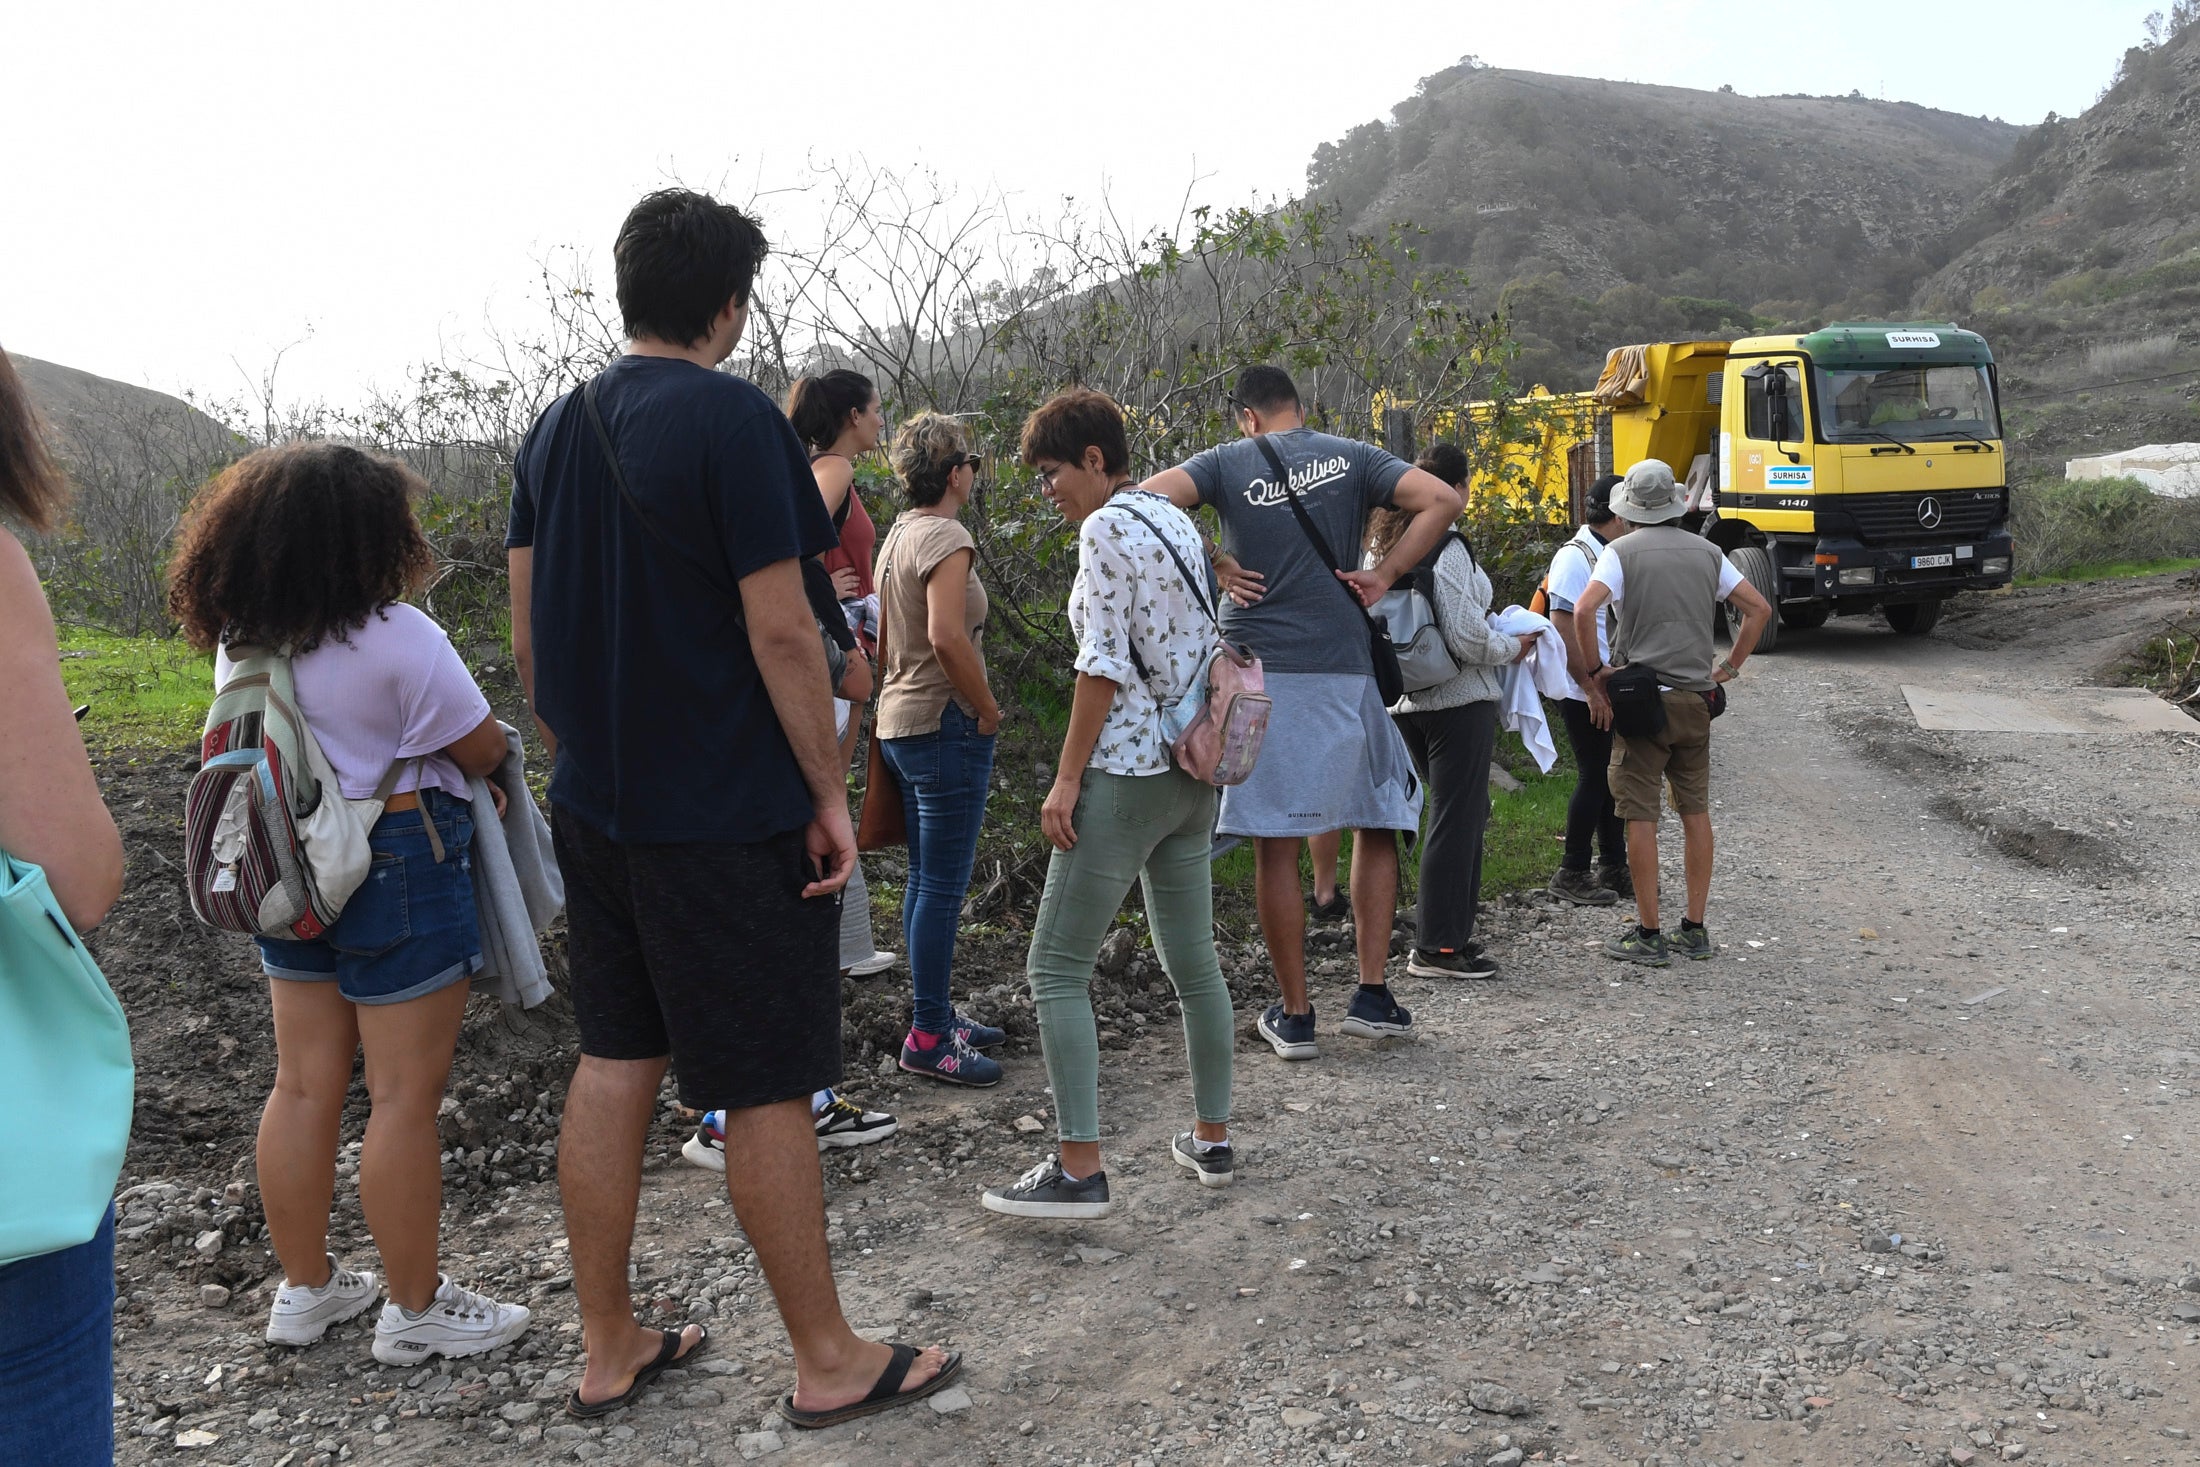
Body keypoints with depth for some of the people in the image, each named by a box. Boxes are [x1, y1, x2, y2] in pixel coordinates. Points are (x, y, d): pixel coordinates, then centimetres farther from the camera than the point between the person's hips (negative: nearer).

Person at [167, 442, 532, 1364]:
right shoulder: (397, 640, -19)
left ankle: (305, 1287, 30)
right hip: (400, 869, -7)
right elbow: (485, 752, -11)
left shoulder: (240, 641, 3)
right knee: (404, 1097, 2)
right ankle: (415, 1309, 14)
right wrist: (484, 743, 11)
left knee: (303, 1086, 16)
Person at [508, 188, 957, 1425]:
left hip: (598, 807, 8)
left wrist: (580, 759, 20)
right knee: (766, 1088, 2)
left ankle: (610, 1350, 26)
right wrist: (831, 793, -10)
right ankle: (830, 1362, 17)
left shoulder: (556, 428, 9)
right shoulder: (732, 418, -13)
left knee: (616, 1063, 15)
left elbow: (530, 637, 12)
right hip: (729, 814, -7)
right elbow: (781, 631, -17)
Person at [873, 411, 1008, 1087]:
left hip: (900, 722, 10)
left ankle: (935, 1014, 26)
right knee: (943, 885, -4)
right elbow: (947, 636, -27)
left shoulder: (897, 536, 14)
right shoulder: (945, 537, -15)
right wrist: (989, 710, -17)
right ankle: (928, 1038, 2)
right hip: (946, 725, -10)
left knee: (924, 878, 16)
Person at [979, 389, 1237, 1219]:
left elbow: (1104, 663, -17)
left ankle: (1080, 1170, -4)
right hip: (1194, 770, 9)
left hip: (1127, 771, -9)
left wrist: (1068, 777, -14)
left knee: (1057, 968, -3)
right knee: (1192, 961, 15)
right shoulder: (1177, 523, 15)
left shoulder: (1106, 527, -11)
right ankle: (1212, 1141, 24)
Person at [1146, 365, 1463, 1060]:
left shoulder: (1228, 463, 4)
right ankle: (1372, 995, 14)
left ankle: (1295, 1016, 9)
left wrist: (1216, 565, -3)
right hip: (1343, 670, 1)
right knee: (1376, 822, 16)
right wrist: (1386, 573, 1)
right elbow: (1442, 499, -4)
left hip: (1257, 671, -1)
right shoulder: (1351, 457, 7)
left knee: (1276, 846, 3)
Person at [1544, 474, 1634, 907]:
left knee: (1612, 778, 12)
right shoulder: (1575, 558, -15)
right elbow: (1564, 633, -20)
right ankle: (1571, 874, 7)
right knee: (1594, 778, -3)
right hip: (1584, 693, -9)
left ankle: (1613, 868, 21)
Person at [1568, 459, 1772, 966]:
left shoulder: (1623, 550, -5)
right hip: (1697, 698, 5)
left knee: (1641, 815, -1)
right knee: (1695, 810, 11)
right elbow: (1759, 608, 12)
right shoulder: (1706, 551, 10)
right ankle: (1695, 930, 15)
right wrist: (1729, 667, 15)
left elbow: (1584, 610, -19)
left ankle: (1648, 936, 2)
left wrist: (1595, 672, -9)